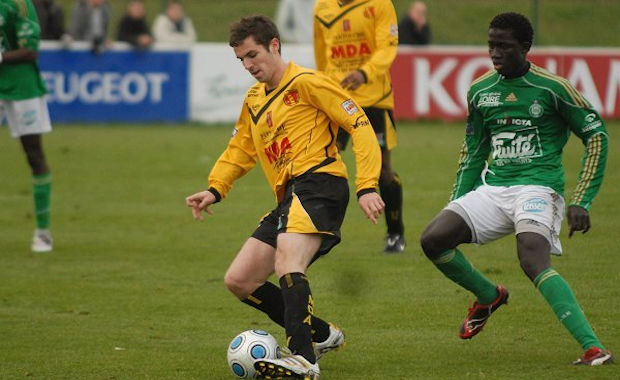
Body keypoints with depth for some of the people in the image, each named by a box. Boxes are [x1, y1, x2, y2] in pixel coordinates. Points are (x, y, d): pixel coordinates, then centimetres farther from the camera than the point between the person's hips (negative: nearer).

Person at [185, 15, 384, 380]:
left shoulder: (305, 82, -3)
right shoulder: (253, 100, 23)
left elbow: (359, 124, -8)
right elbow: (239, 150, 35)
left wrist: (367, 186, -16)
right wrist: (215, 190, 16)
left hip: (318, 183, -10)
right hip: (289, 199, 10)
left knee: (287, 264, -33)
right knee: (239, 281, 6)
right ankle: (322, 335, 15)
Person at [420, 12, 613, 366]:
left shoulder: (552, 88, -7)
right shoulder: (480, 91, 10)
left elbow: (597, 135, -2)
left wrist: (581, 202, -8)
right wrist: (456, 204, 20)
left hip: (538, 187, -6)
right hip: (493, 188, 6)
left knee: (534, 261, -31)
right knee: (434, 239, -10)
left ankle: (594, 348, -37)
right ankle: (489, 295, 18)